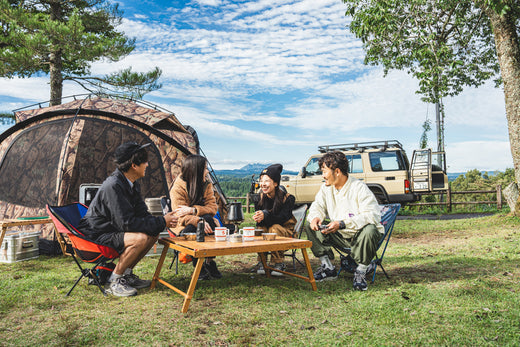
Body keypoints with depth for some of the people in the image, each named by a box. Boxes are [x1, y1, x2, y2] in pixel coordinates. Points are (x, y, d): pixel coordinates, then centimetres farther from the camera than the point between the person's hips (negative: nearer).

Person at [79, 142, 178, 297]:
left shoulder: (133, 184, 4)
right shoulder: (113, 186, -27)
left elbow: (142, 214, 8)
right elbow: (127, 223, -29)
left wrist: (163, 221, -13)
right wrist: (161, 222, -22)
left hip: (113, 230, 10)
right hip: (95, 236, -10)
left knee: (153, 232, 0)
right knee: (140, 238, -29)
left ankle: (126, 274, 10)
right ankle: (113, 281, -11)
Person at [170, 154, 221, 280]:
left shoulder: (207, 185, -1)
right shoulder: (178, 188, -15)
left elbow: (213, 207, -11)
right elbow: (180, 215, -22)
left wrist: (192, 210, -28)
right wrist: (199, 221, -42)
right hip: (183, 225, -3)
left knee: (208, 218, -31)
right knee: (190, 231, -37)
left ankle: (210, 262, -23)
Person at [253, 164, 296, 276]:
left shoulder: (287, 198, -16)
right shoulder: (260, 198, -3)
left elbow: (282, 218, -26)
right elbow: (259, 217, -6)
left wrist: (265, 216, -42)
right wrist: (257, 218, -32)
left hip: (286, 230, -3)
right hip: (266, 230, 3)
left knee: (274, 228, -34)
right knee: (260, 229, -29)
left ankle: (279, 264, -22)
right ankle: (261, 263, -18)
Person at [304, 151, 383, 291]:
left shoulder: (359, 188, -19)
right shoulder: (326, 188, 2)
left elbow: (372, 215, -29)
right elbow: (318, 205, 8)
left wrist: (342, 223, -37)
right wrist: (315, 217, -19)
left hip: (359, 235, -6)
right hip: (340, 237, 6)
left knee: (369, 230, -39)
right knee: (310, 226, -8)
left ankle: (360, 271, -16)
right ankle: (328, 268, -6)